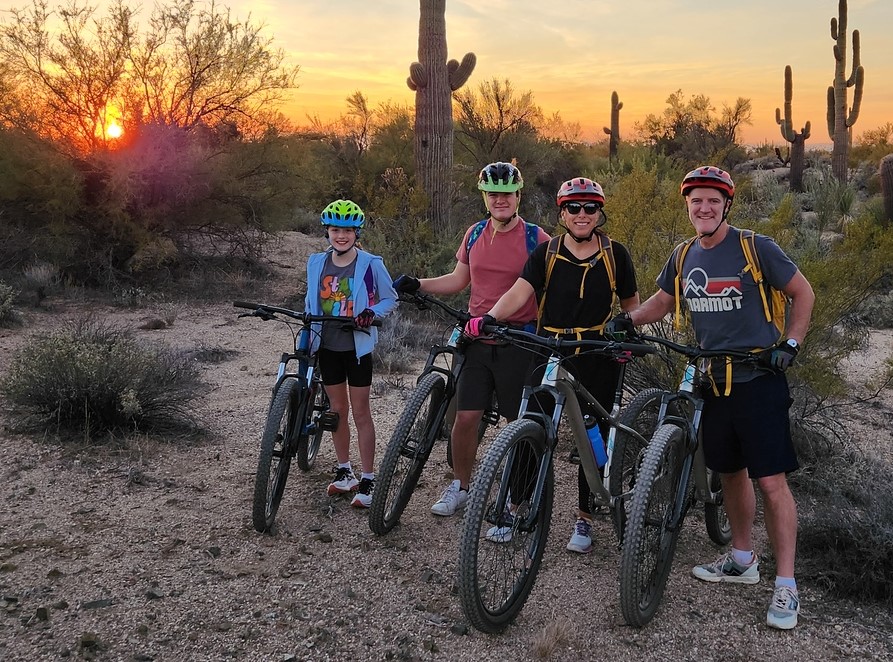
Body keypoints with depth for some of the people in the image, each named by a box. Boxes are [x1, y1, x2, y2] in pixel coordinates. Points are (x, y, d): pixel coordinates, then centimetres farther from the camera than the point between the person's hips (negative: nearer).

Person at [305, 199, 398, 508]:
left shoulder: (371, 264, -10)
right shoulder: (316, 263, 2)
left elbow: (391, 299, -1)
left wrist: (371, 314, -19)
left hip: (357, 346, -4)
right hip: (327, 346, 4)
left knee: (360, 411, 0)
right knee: (338, 409, 13)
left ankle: (367, 480, 7)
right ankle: (344, 471, 26)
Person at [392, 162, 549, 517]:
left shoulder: (535, 238, -5)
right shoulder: (475, 234, 8)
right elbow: (459, 279, 17)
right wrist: (417, 284, 6)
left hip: (518, 343, -3)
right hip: (477, 340, 3)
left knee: (521, 423, 6)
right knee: (466, 417, 3)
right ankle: (459, 487, 21)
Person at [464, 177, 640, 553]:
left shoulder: (615, 254, 2)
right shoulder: (546, 253, 1)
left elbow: (631, 302, 14)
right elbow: (520, 290, -13)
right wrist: (488, 317, -30)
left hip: (598, 357, 0)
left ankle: (584, 521, 20)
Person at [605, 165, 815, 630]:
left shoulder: (755, 247, -9)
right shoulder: (683, 257, 8)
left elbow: (802, 292, -1)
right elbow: (663, 300, 22)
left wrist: (790, 344, -10)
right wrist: (629, 319, 4)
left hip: (759, 380, -6)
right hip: (715, 381, 6)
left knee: (771, 481, -8)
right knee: (730, 472, 16)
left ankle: (786, 586, 0)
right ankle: (742, 560, 32)